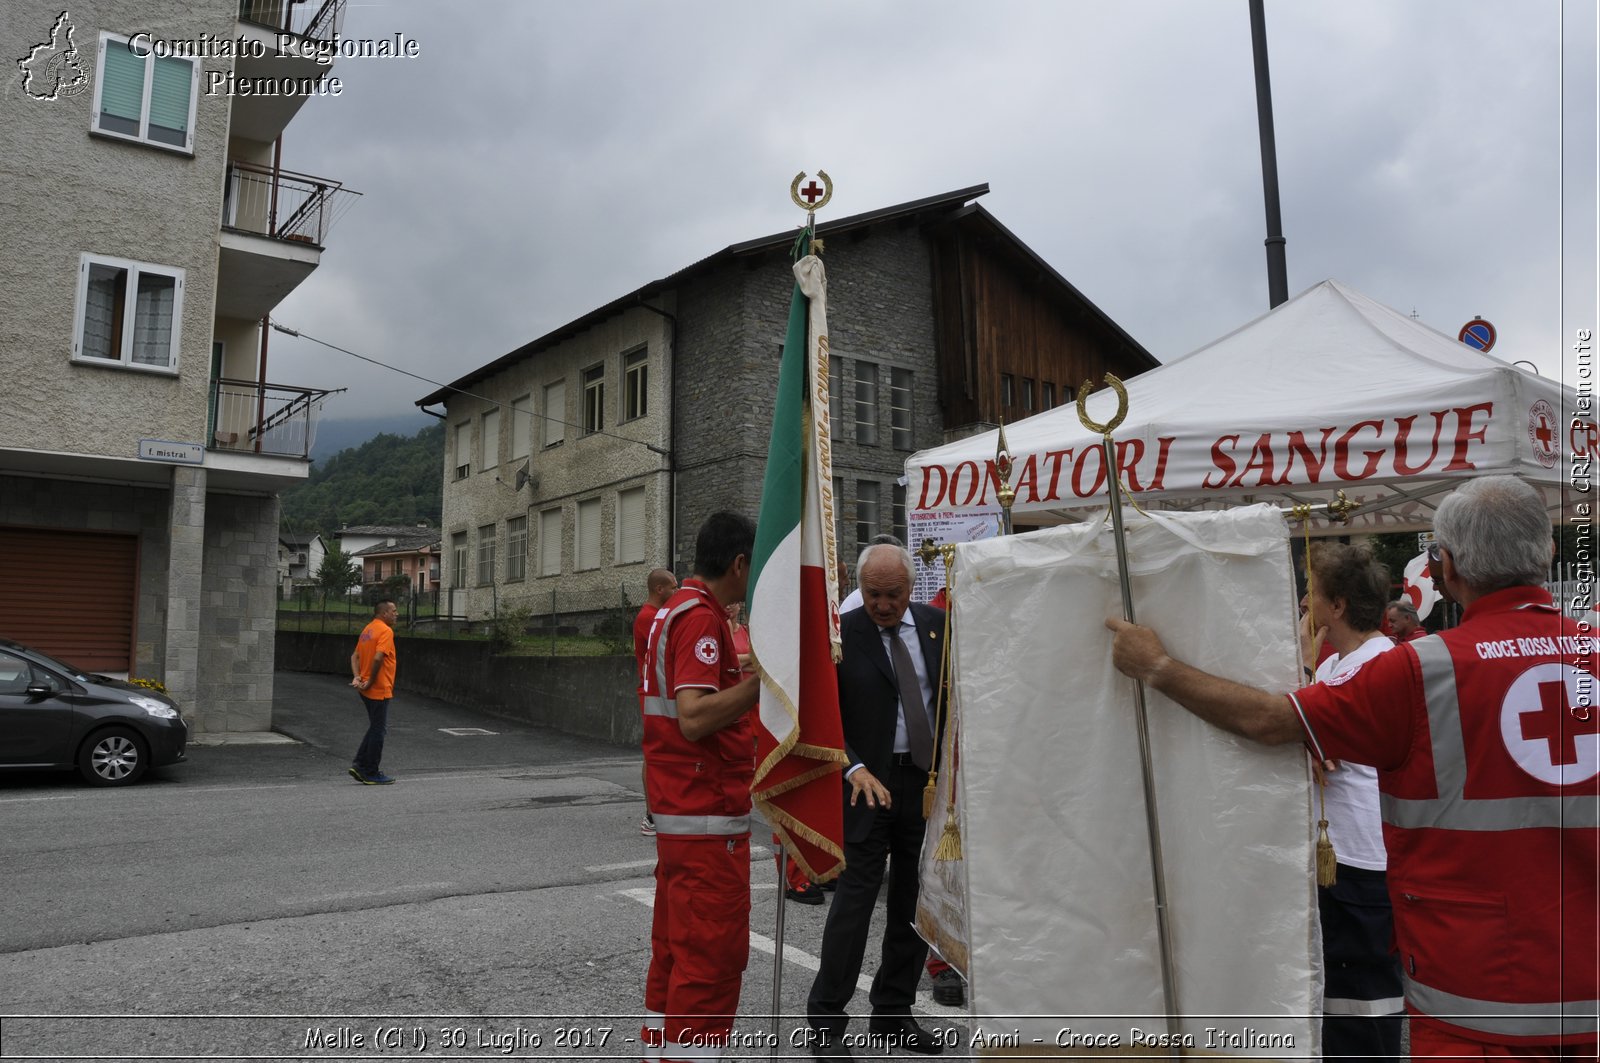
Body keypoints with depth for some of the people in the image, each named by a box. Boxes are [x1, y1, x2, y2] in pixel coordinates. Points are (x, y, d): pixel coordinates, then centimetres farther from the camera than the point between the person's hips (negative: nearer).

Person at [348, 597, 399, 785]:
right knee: (378, 730, 0)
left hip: (367, 690, 9)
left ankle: (359, 764, 15)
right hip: (379, 690, -9)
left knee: (375, 728, 19)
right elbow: (378, 658, -27)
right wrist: (370, 682, -17)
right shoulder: (385, 631, -16)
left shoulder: (367, 629, 14)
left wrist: (357, 678, 1)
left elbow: (355, 656, 12)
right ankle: (371, 774, 7)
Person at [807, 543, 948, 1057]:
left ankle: (893, 1014, 27)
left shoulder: (936, 624, 5)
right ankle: (826, 1021, 8)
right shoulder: (840, 634, -8)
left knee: (915, 900, 12)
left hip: (931, 780, 5)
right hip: (870, 783, -4)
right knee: (856, 894, -5)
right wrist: (856, 770, -21)